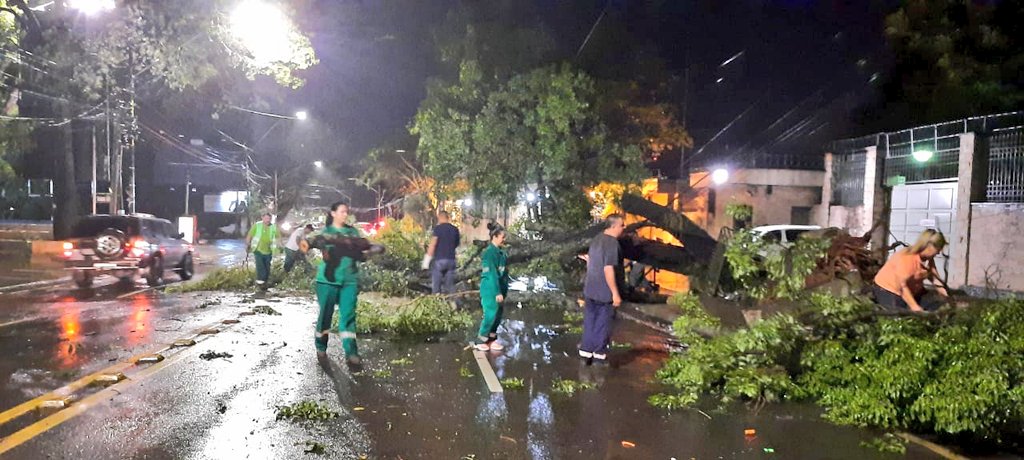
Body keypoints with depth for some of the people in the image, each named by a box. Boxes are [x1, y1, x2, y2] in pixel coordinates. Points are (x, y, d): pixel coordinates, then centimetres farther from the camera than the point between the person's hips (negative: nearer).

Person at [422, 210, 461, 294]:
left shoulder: (438, 228, -6)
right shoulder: (455, 229, 8)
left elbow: (433, 244, -12)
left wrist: (426, 261, -10)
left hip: (439, 259, -4)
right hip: (451, 260, 4)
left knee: (436, 287, 2)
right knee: (450, 286, 8)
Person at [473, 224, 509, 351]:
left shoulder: (500, 252, 10)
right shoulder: (490, 252, -17)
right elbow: (492, 274, -21)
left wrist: (503, 290, 16)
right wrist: (497, 292, -22)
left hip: (499, 288, 9)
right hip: (491, 290, -9)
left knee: (498, 315, 12)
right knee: (490, 315, -4)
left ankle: (491, 340, 23)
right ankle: (479, 341, 9)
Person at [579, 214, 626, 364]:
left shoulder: (596, 239, 7)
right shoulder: (612, 243, -19)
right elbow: (608, 269, -24)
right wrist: (615, 293, -21)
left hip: (590, 289, 8)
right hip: (604, 292, -8)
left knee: (589, 322, 14)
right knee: (603, 324, 5)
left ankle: (586, 352, 20)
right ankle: (599, 354, 13)